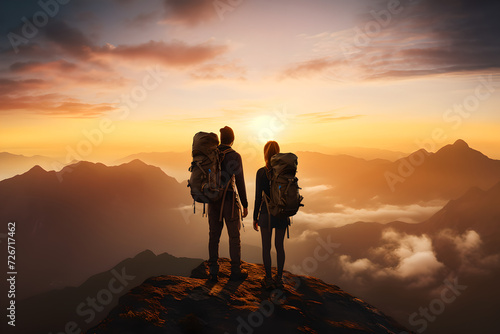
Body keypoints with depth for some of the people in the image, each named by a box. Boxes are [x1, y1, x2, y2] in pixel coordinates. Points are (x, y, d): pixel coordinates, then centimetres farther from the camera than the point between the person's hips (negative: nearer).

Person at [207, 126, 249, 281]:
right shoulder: (235, 156, -10)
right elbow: (240, 182, -12)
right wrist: (245, 205, -4)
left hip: (213, 199, 5)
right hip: (228, 200, -5)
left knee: (214, 235, 10)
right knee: (234, 236, 7)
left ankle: (213, 271, 14)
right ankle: (236, 271, 15)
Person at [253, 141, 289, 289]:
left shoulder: (261, 172, -12)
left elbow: (258, 197, -10)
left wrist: (255, 218, 0)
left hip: (266, 213, -2)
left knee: (266, 247, 10)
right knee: (280, 246, 15)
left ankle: (268, 279, 19)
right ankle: (279, 278, 24)